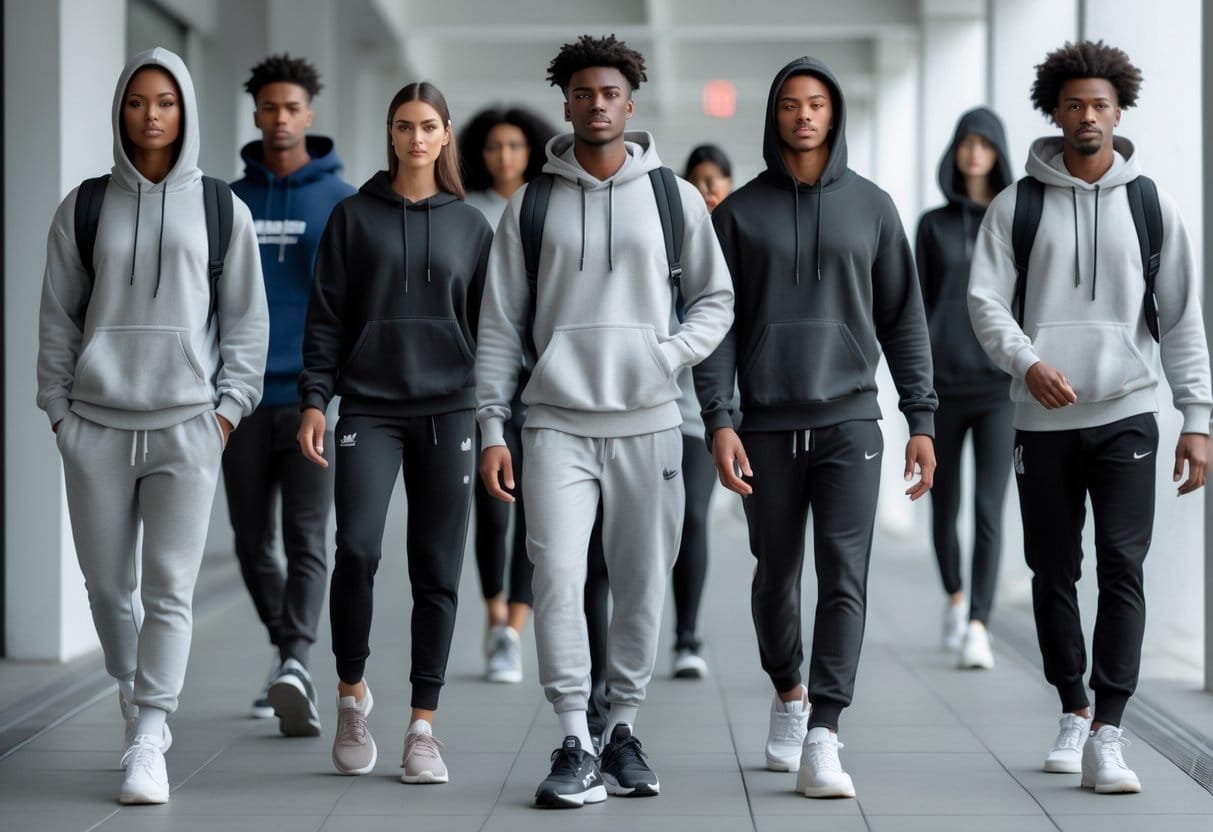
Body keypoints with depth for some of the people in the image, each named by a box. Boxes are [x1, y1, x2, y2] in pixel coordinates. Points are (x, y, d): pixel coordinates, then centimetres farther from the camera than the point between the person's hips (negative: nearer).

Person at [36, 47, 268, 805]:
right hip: (96, 423, 2)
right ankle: (133, 692, 31)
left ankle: (148, 743, -8)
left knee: (171, 588, -9)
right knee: (108, 585, 7)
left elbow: (247, 320, 9)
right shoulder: (85, 208, 9)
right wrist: (58, 408, 4)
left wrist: (229, 407, -1)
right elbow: (58, 317, 11)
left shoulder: (221, 210, 7)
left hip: (186, 423, -1)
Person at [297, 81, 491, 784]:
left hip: (448, 412, 1)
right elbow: (327, 316, 6)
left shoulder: (470, 225, 11)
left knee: (438, 568, 0)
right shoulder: (354, 218, 8)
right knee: (357, 548, -16)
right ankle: (352, 691, 6)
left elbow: (489, 324, 12)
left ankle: (424, 725, 6)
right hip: (369, 409, -1)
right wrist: (315, 399, -3)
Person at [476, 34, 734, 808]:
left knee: (642, 585, 5)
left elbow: (716, 297, 13)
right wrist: (493, 428, 0)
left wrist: (672, 353, -7)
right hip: (558, 423, -1)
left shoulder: (675, 198, 6)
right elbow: (501, 324, 6)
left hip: (647, 424, 1)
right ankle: (575, 747, -9)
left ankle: (625, 732, 19)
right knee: (558, 575, -13)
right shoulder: (531, 205, 6)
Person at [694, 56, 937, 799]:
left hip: (850, 422, -1)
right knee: (777, 575, 11)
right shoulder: (741, 211, 4)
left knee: (844, 577, -11)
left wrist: (922, 420, 1)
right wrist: (718, 419, -10)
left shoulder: (872, 206, 6)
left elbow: (903, 318, 6)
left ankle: (822, 740, -14)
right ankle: (789, 696, 37)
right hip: (768, 424, 1)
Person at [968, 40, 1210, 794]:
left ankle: (1107, 735, -12)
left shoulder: (1151, 206, 4)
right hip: (1043, 420, 1)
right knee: (1055, 573, 9)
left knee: (1123, 569, -11)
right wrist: (1026, 362, -22)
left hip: (1125, 414, -1)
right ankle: (1075, 713, 24)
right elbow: (987, 300, -2)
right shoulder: (1017, 206, 3)